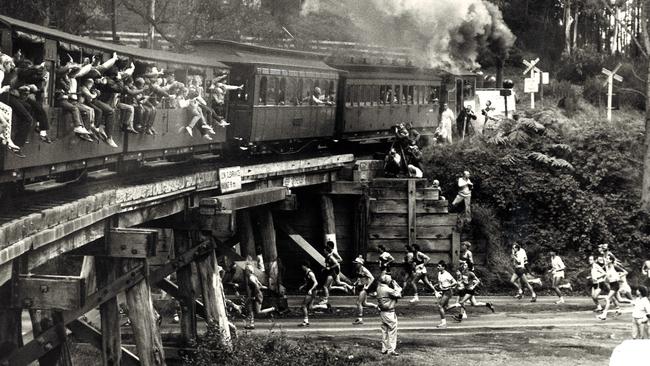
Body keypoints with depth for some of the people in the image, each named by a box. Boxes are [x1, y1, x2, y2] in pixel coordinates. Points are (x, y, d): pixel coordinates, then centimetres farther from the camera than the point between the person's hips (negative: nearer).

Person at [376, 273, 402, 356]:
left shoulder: (379, 288, 5)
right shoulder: (387, 290, -21)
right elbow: (398, 295, -15)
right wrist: (396, 286, -7)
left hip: (382, 312, 9)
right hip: (389, 312, -9)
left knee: (385, 330, 16)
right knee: (392, 331, -2)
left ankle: (384, 349, 21)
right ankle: (391, 350, -1)